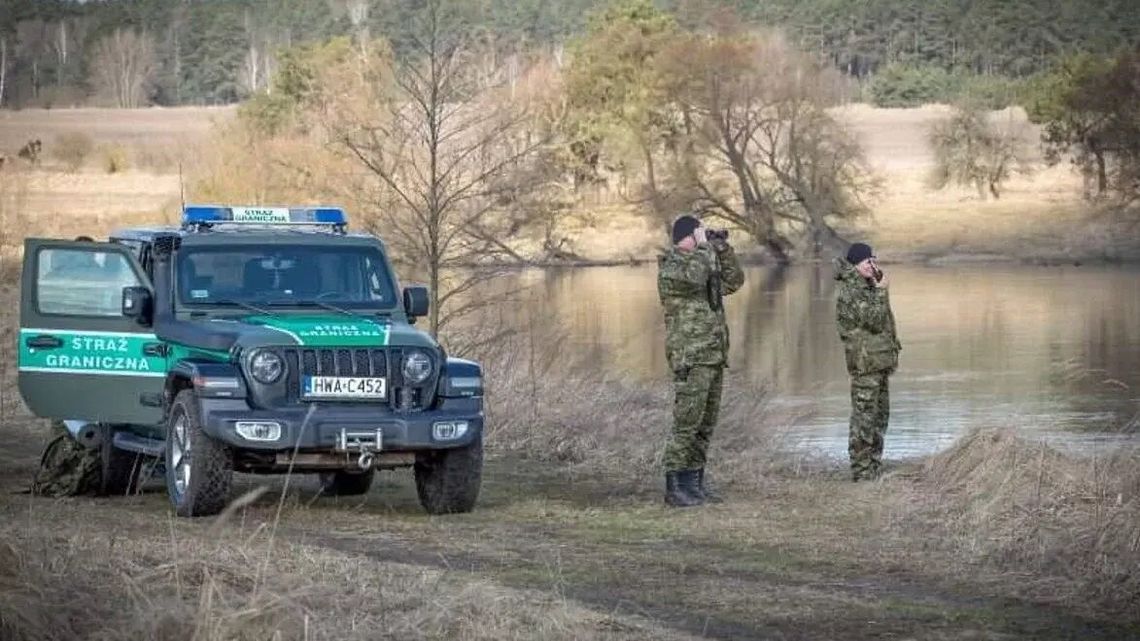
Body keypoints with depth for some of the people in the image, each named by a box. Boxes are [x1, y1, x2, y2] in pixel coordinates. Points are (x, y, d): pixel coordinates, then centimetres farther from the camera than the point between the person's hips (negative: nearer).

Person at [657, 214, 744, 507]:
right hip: (690, 358, -9)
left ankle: (695, 483, 15)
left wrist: (723, 249, 11)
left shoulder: (701, 261, 17)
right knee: (686, 423, -10)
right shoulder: (670, 264, -9)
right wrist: (703, 246, -15)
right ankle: (674, 488, -8)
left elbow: (733, 282, 21)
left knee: (705, 425, 10)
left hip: (713, 356, 9)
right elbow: (694, 278, -29)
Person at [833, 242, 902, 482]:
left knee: (880, 413, 15)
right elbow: (873, 320, -23)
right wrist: (881, 291, -16)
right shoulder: (850, 291, -15)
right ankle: (861, 469, -7)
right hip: (864, 361, -10)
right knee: (864, 413, -9)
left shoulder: (867, 286, 16)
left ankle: (874, 465, 22)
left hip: (878, 361, 10)